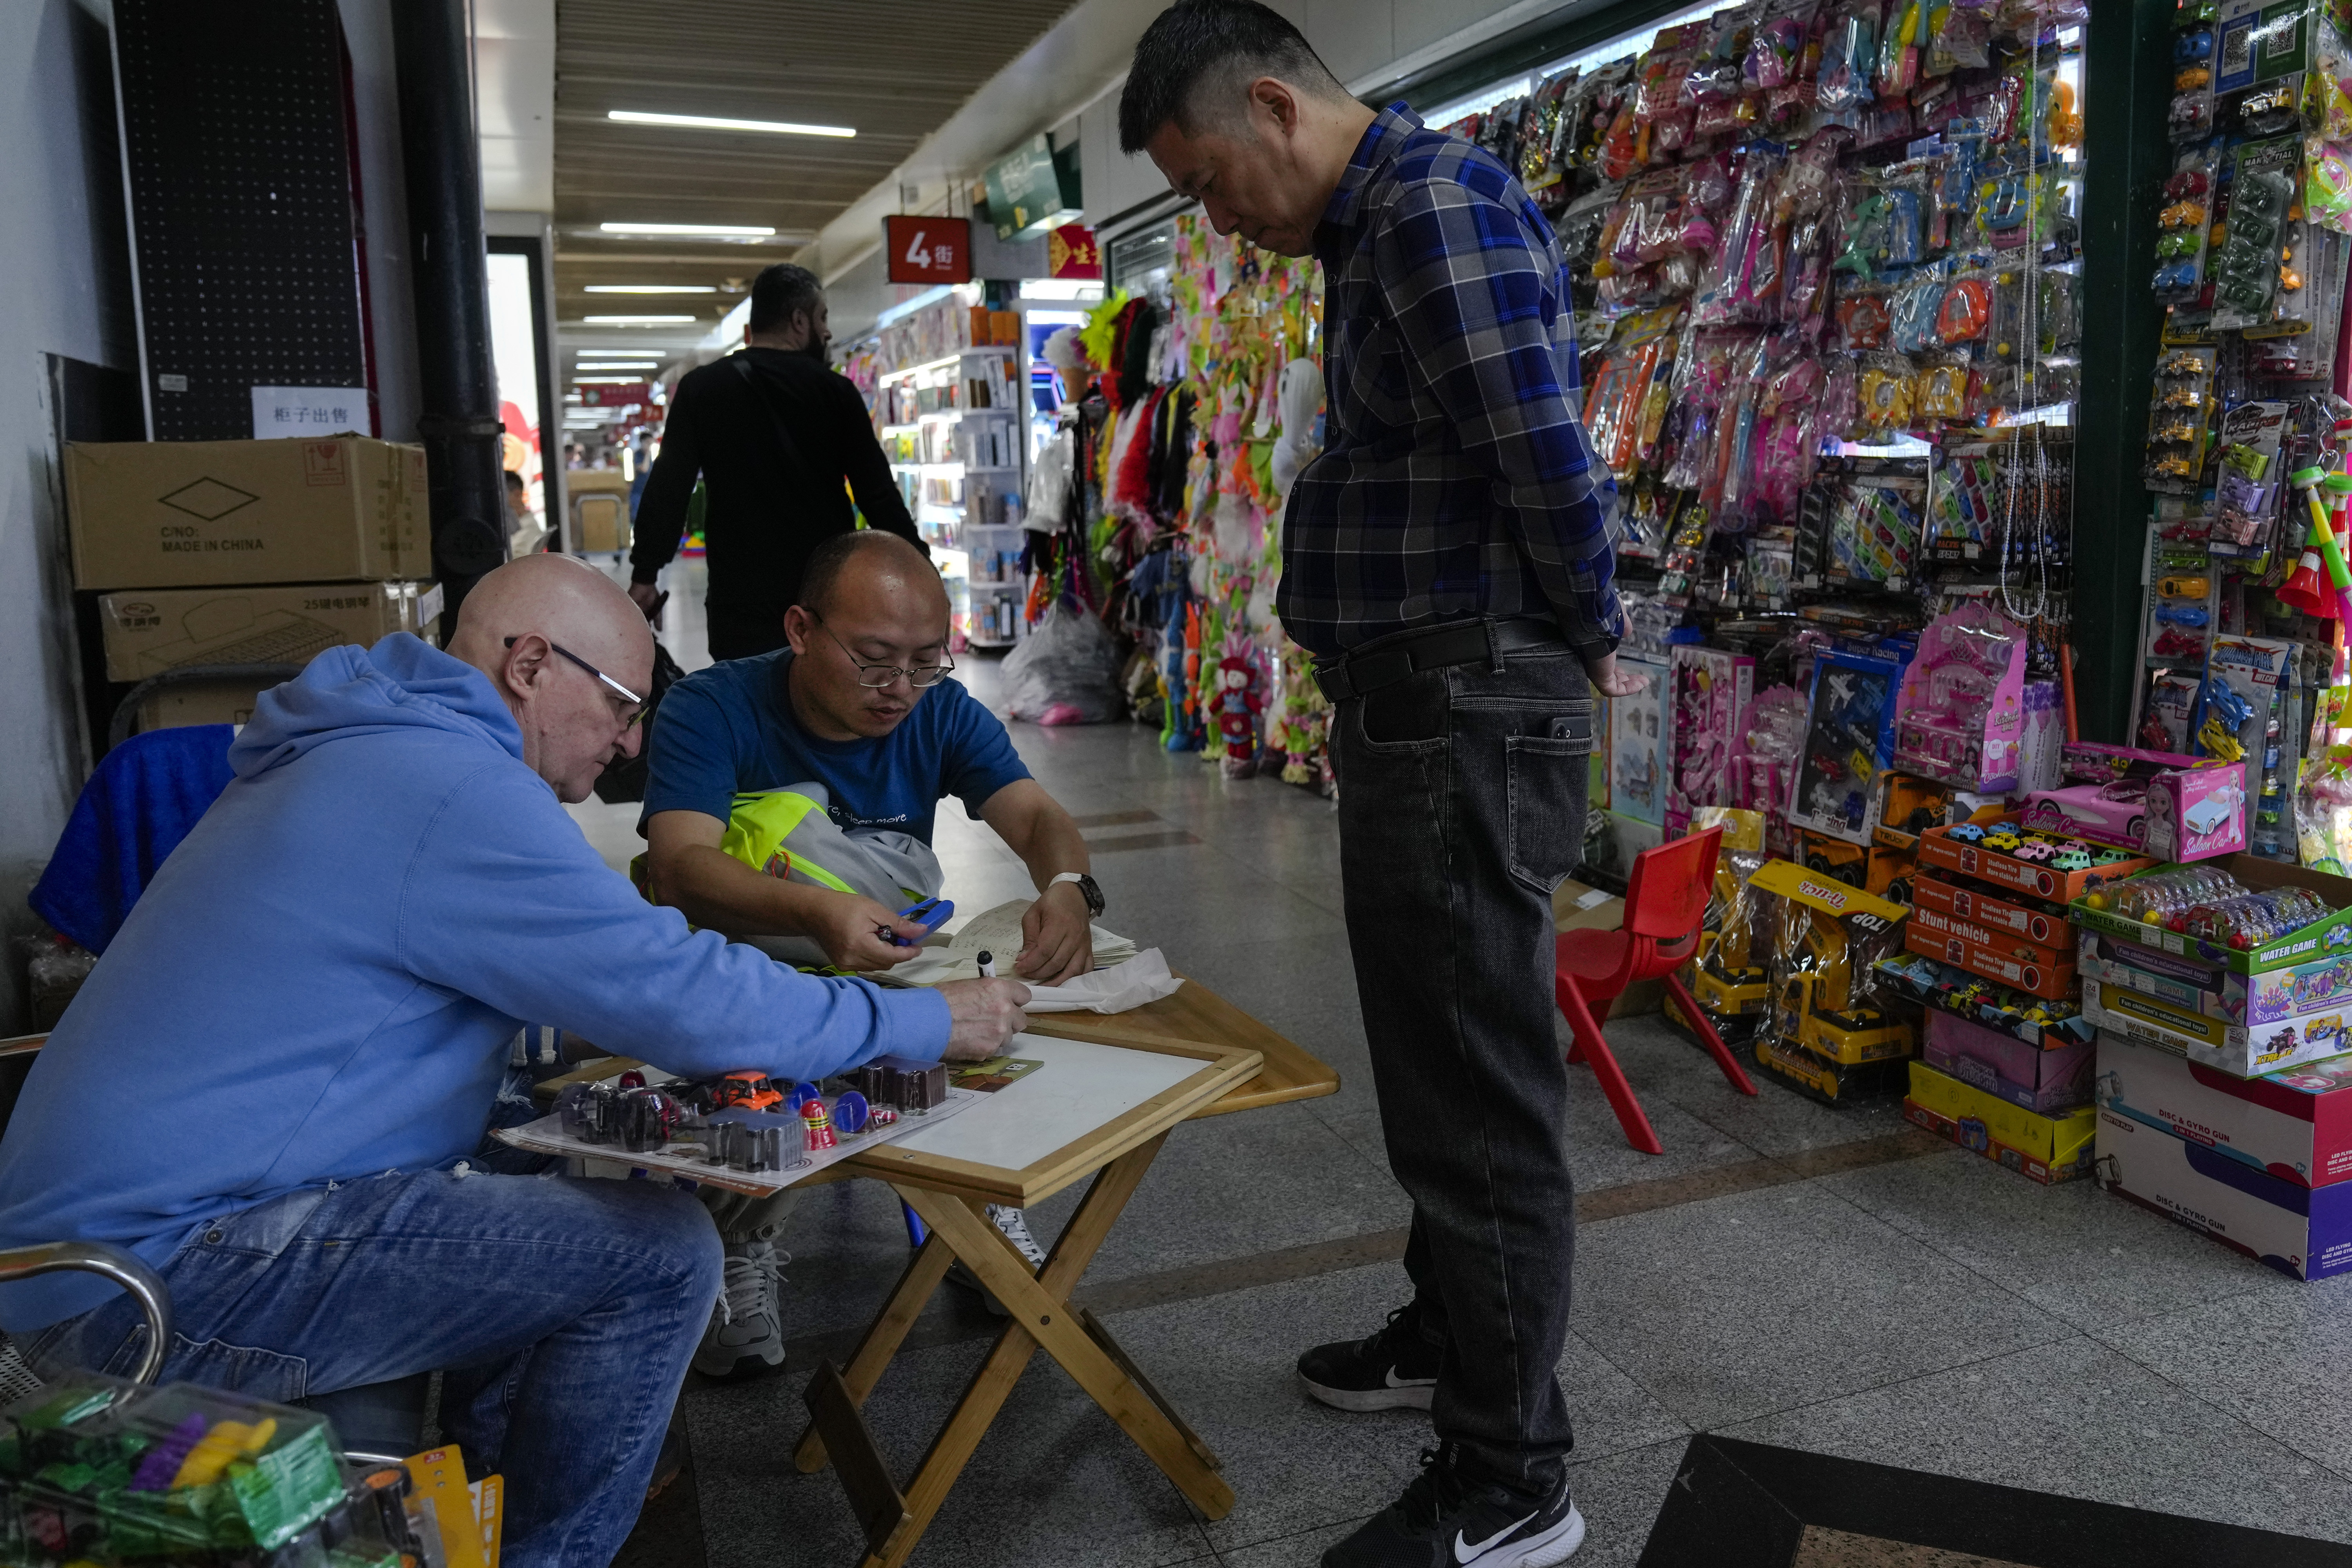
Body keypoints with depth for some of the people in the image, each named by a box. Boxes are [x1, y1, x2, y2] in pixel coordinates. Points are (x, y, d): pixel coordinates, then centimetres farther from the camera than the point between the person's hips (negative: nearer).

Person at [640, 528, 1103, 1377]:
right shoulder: (709, 710, -15)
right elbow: (680, 865, -29)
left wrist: (1068, 889, -39)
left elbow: (1036, 815, -13)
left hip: (902, 964, 4)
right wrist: (814, 911, -51)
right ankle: (742, 1244, -8)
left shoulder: (941, 714, -2)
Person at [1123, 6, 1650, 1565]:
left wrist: (1586, 638, -6)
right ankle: (1449, 1333, 40)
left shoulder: (1436, 200, -14)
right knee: (1433, 1062, 21)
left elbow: (1546, 452, -21)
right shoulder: (1376, 225, 18)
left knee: (1480, 1095, -2)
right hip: (1414, 705, 11)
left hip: (1471, 716, -11)